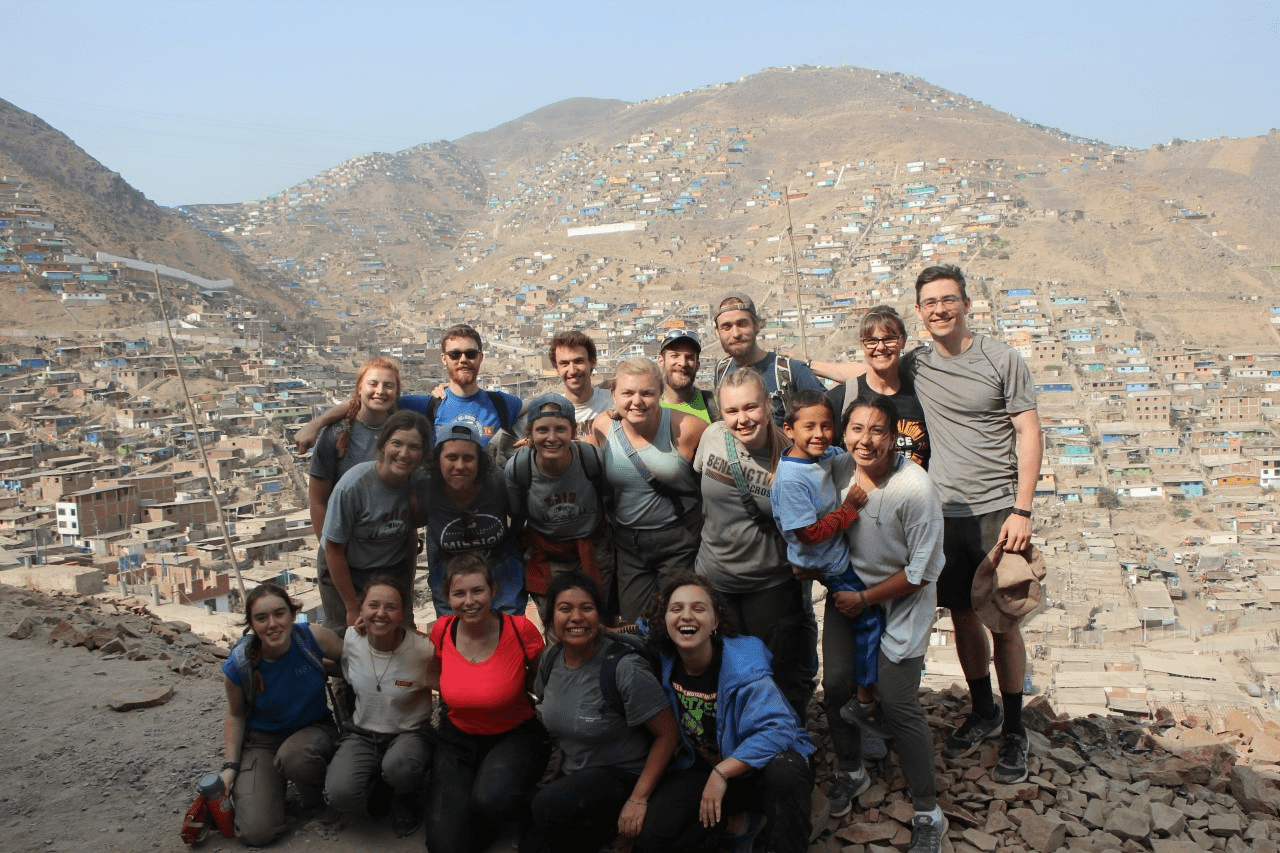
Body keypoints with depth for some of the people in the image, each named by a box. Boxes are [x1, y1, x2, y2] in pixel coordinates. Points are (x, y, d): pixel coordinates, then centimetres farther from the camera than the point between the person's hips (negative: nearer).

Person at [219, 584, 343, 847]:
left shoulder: (314, 637, -22)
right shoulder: (239, 667, -19)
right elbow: (235, 716, 1)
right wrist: (230, 766, -4)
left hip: (313, 728, 0)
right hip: (261, 741, 0)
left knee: (295, 755, -38)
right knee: (257, 833, -17)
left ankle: (316, 802, -3)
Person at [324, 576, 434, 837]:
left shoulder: (423, 650, -21)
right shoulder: (351, 640, -9)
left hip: (409, 734, -3)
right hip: (362, 734, 3)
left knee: (398, 766, -38)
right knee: (340, 795, -26)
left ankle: (405, 799, 1)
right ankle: (378, 783, 11)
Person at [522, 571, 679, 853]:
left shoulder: (623, 668, -22)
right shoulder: (551, 660, -3)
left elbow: (668, 734, -17)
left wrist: (638, 800, -17)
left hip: (623, 776, -5)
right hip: (575, 773, 5)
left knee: (549, 805, -28)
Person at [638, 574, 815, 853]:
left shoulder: (744, 666, -24)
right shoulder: (663, 661, -8)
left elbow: (777, 729, -31)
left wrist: (722, 773, -30)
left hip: (757, 764, -4)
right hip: (701, 769, 5)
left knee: (783, 773, -41)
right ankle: (739, 823, 2)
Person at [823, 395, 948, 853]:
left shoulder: (915, 489, -26)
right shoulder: (838, 470, -11)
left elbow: (920, 571, -19)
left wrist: (865, 599, -14)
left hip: (901, 600, -5)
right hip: (847, 591, 5)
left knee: (897, 703, -7)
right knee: (836, 683, 6)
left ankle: (928, 815, 11)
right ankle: (851, 772, 34)